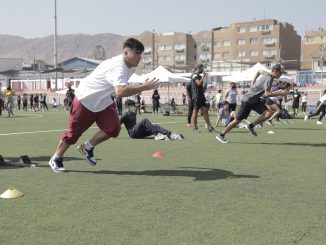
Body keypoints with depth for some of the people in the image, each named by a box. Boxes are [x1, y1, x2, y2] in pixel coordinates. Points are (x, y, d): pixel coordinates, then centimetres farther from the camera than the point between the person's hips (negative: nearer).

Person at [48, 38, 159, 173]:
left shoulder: (129, 65, -3)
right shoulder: (119, 68, -34)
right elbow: (120, 92, -52)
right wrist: (143, 87, -50)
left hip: (103, 102, 8)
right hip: (85, 99, -8)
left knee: (113, 129, -11)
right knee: (73, 132, 3)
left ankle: (87, 147, 12)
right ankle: (56, 159, 26)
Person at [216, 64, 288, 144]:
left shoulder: (268, 75, 4)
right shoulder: (269, 79, -24)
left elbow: (259, 71, 26)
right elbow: (267, 94, -35)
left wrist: (253, 81, 27)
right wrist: (281, 93, -31)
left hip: (256, 100, 9)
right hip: (247, 100, -9)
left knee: (268, 113, -11)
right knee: (238, 120, -3)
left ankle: (250, 126, 4)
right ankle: (221, 135, 9)